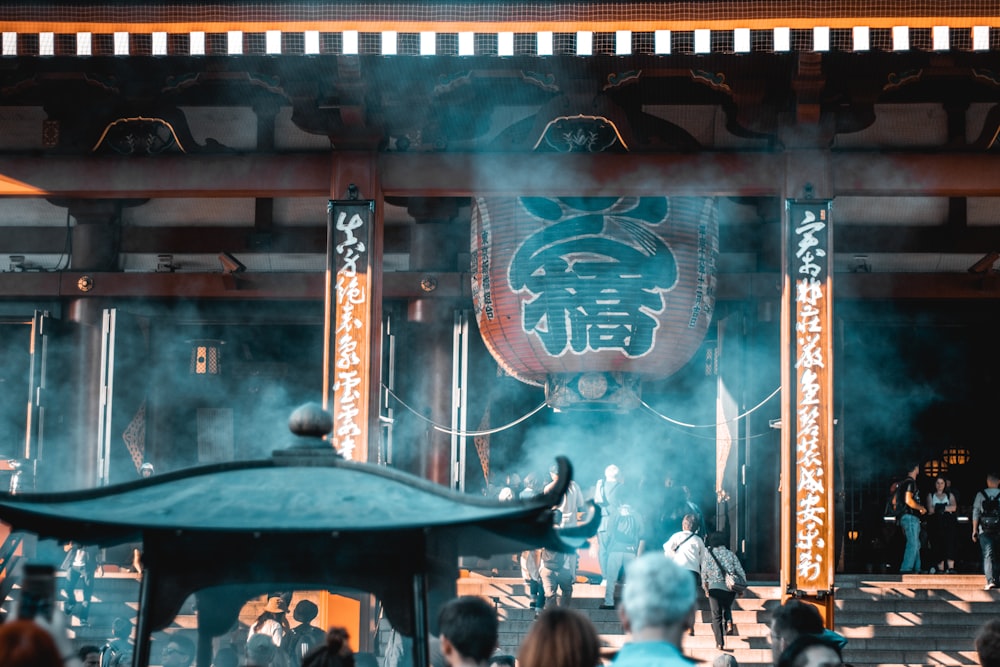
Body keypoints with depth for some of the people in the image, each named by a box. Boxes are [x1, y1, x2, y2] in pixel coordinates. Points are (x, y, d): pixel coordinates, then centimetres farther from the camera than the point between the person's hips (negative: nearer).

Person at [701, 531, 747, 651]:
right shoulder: (731, 554, 8)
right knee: (727, 608, 28)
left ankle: (720, 643, 0)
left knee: (717, 615, 4)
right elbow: (740, 572, 5)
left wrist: (705, 587, 11)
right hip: (730, 588, 2)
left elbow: (704, 572, 1)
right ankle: (729, 623, 0)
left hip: (715, 587, -2)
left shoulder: (707, 554, 3)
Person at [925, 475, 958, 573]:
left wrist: (939, 508, -9)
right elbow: (930, 509, -1)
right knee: (937, 546, -5)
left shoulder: (950, 495, 17)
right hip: (935, 523, 0)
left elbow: (954, 507, -1)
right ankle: (940, 568, -3)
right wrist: (946, 508, -5)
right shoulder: (930, 495, 16)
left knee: (949, 543, -15)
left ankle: (951, 568, -23)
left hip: (948, 522, 0)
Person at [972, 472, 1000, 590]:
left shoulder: (981, 495, 1)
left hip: (985, 530, -1)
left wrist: (974, 530, 8)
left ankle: (990, 580, -15)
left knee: (988, 555, -2)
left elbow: (976, 513, 2)